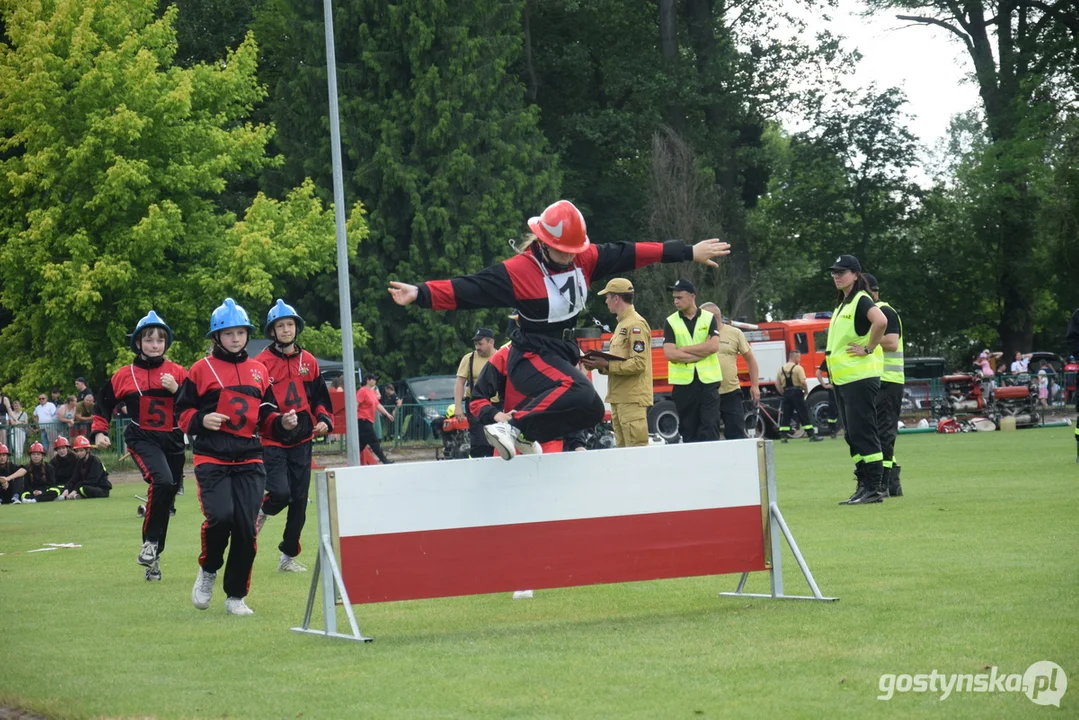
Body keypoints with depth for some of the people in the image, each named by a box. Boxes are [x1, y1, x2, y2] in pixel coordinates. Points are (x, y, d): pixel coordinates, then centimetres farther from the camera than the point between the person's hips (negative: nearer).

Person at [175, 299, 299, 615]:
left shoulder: (259, 371, 15)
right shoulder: (201, 370, 3)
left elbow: (266, 418, 20)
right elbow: (182, 412, 6)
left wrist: (283, 423, 0)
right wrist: (201, 420, -13)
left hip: (249, 461, 4)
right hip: (212, 459, -3)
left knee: (246, 528, -2)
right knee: (220, 517, -22)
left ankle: (236, 596, 13)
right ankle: (208, 570, 8)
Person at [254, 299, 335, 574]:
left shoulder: (308, 361, 9)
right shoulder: (262, 362, -5)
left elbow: (320, 396, 16)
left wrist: (324, 419, 0)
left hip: (301, 440, 5)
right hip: (272, 441, -5)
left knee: (299, 500, 6)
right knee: (280, 493, -19)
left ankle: (289, 556, 16)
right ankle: (258, 516, 16)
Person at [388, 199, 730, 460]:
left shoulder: (585, 259, 0)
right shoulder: (518, 270, -19)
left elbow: (630, 254, 2)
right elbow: (467, 289, -25)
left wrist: (689, 252, 4)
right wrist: (420, 293, -38)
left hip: (564, 353, 9)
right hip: (532, 355, -9)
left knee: (591, 411, 16)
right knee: (577, 392, -33)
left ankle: (526, 437, 17)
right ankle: (513, 428, -28)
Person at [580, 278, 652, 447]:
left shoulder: (636, 324, -11)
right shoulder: (622, 324, 19)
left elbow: (638, 363, -19)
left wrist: (607, 366, -18)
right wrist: (600, 365, 6)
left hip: (633, 400, -10)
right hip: (619, 399, 10)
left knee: (635, 451, -12)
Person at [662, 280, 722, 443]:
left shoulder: (709, 318, 6)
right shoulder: (671, 322, 5)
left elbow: (713, 346, -9)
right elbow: (670, 353, -8)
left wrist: (684, 349, -8)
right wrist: (701, 352, -10)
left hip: (708, 380, -1)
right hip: (683, 382, 1)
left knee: (710, 429, -6)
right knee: (688, 430, 4)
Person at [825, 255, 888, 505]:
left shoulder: (861, 301, -10)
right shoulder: (842, 304, 19)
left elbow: (880, 321, -29)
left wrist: (868, 349, -21)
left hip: (860, 378, -10)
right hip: (843, 379, 10)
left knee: (862, 432, -10)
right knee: (852, 435, 10)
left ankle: (874, 488, -9)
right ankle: (864, 485, 13)